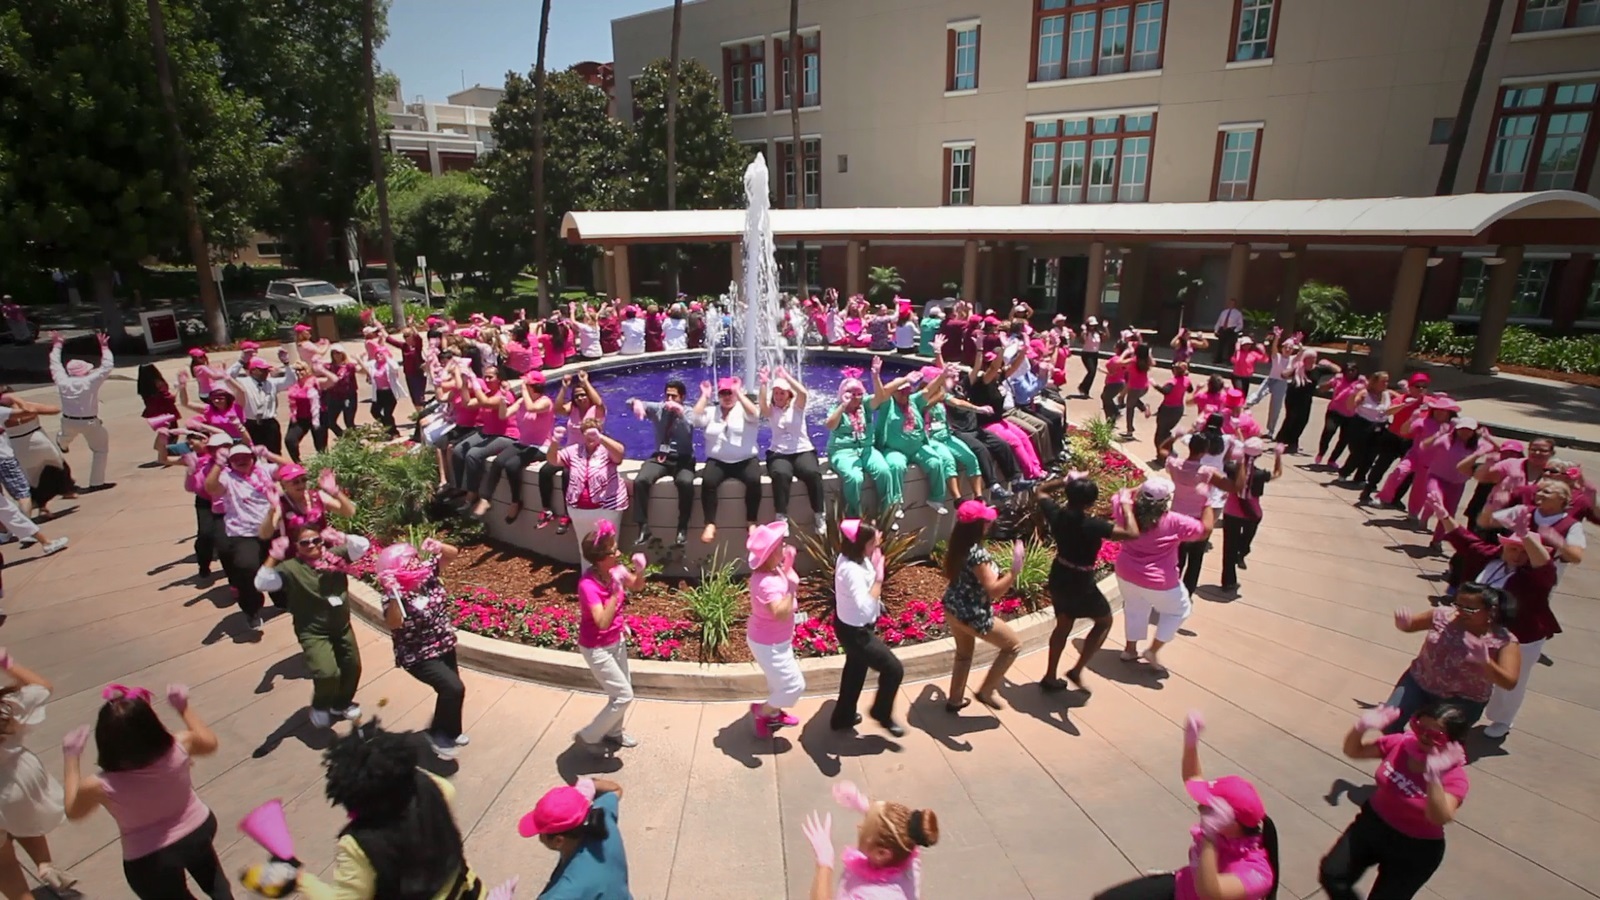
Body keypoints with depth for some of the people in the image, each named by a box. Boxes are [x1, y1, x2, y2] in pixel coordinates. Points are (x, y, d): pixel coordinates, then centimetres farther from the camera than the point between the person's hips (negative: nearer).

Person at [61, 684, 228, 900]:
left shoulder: (101, 787, -29)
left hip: (151, 863, -2)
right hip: (198, 829, 2)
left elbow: (73, 811, -3)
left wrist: (70, 756, 0)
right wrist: (184, 707, 3)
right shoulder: (179, 747, -27)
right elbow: (209, 742, -1)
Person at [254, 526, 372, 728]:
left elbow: (363, 545, -13)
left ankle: (342, 704, 45)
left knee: (353, 667, 16)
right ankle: (320, 706, 15)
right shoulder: (291, 568, -15)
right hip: (313, 633, -5)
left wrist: (338, 537, -18)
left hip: (342, 626, 5)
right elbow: (261, 583, -28)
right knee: (328, 673, -19)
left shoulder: (335, 555, -6)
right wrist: (274, 555, -30)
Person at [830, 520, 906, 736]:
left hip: (853, 627, 10)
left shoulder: (849, 559, -6)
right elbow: (865, 609, -41)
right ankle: (882, 713, 29)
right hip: (855, 632, -10)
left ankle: (843, 717, 49)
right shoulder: (851, 570, -35)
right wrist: (879, 577, -39)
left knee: (855, 669, 29)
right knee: (894, 670, 4)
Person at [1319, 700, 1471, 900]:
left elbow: (1440, 818, -38)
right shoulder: (1400, 744, -13)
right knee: (1331, 875, -3)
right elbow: (1352, 751, -1)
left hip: (1415, 848, -3)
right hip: (1373, 822, 3)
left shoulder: (1455, 777, -22)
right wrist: (1361, 728, -21)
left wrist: (1433, 776, -53)